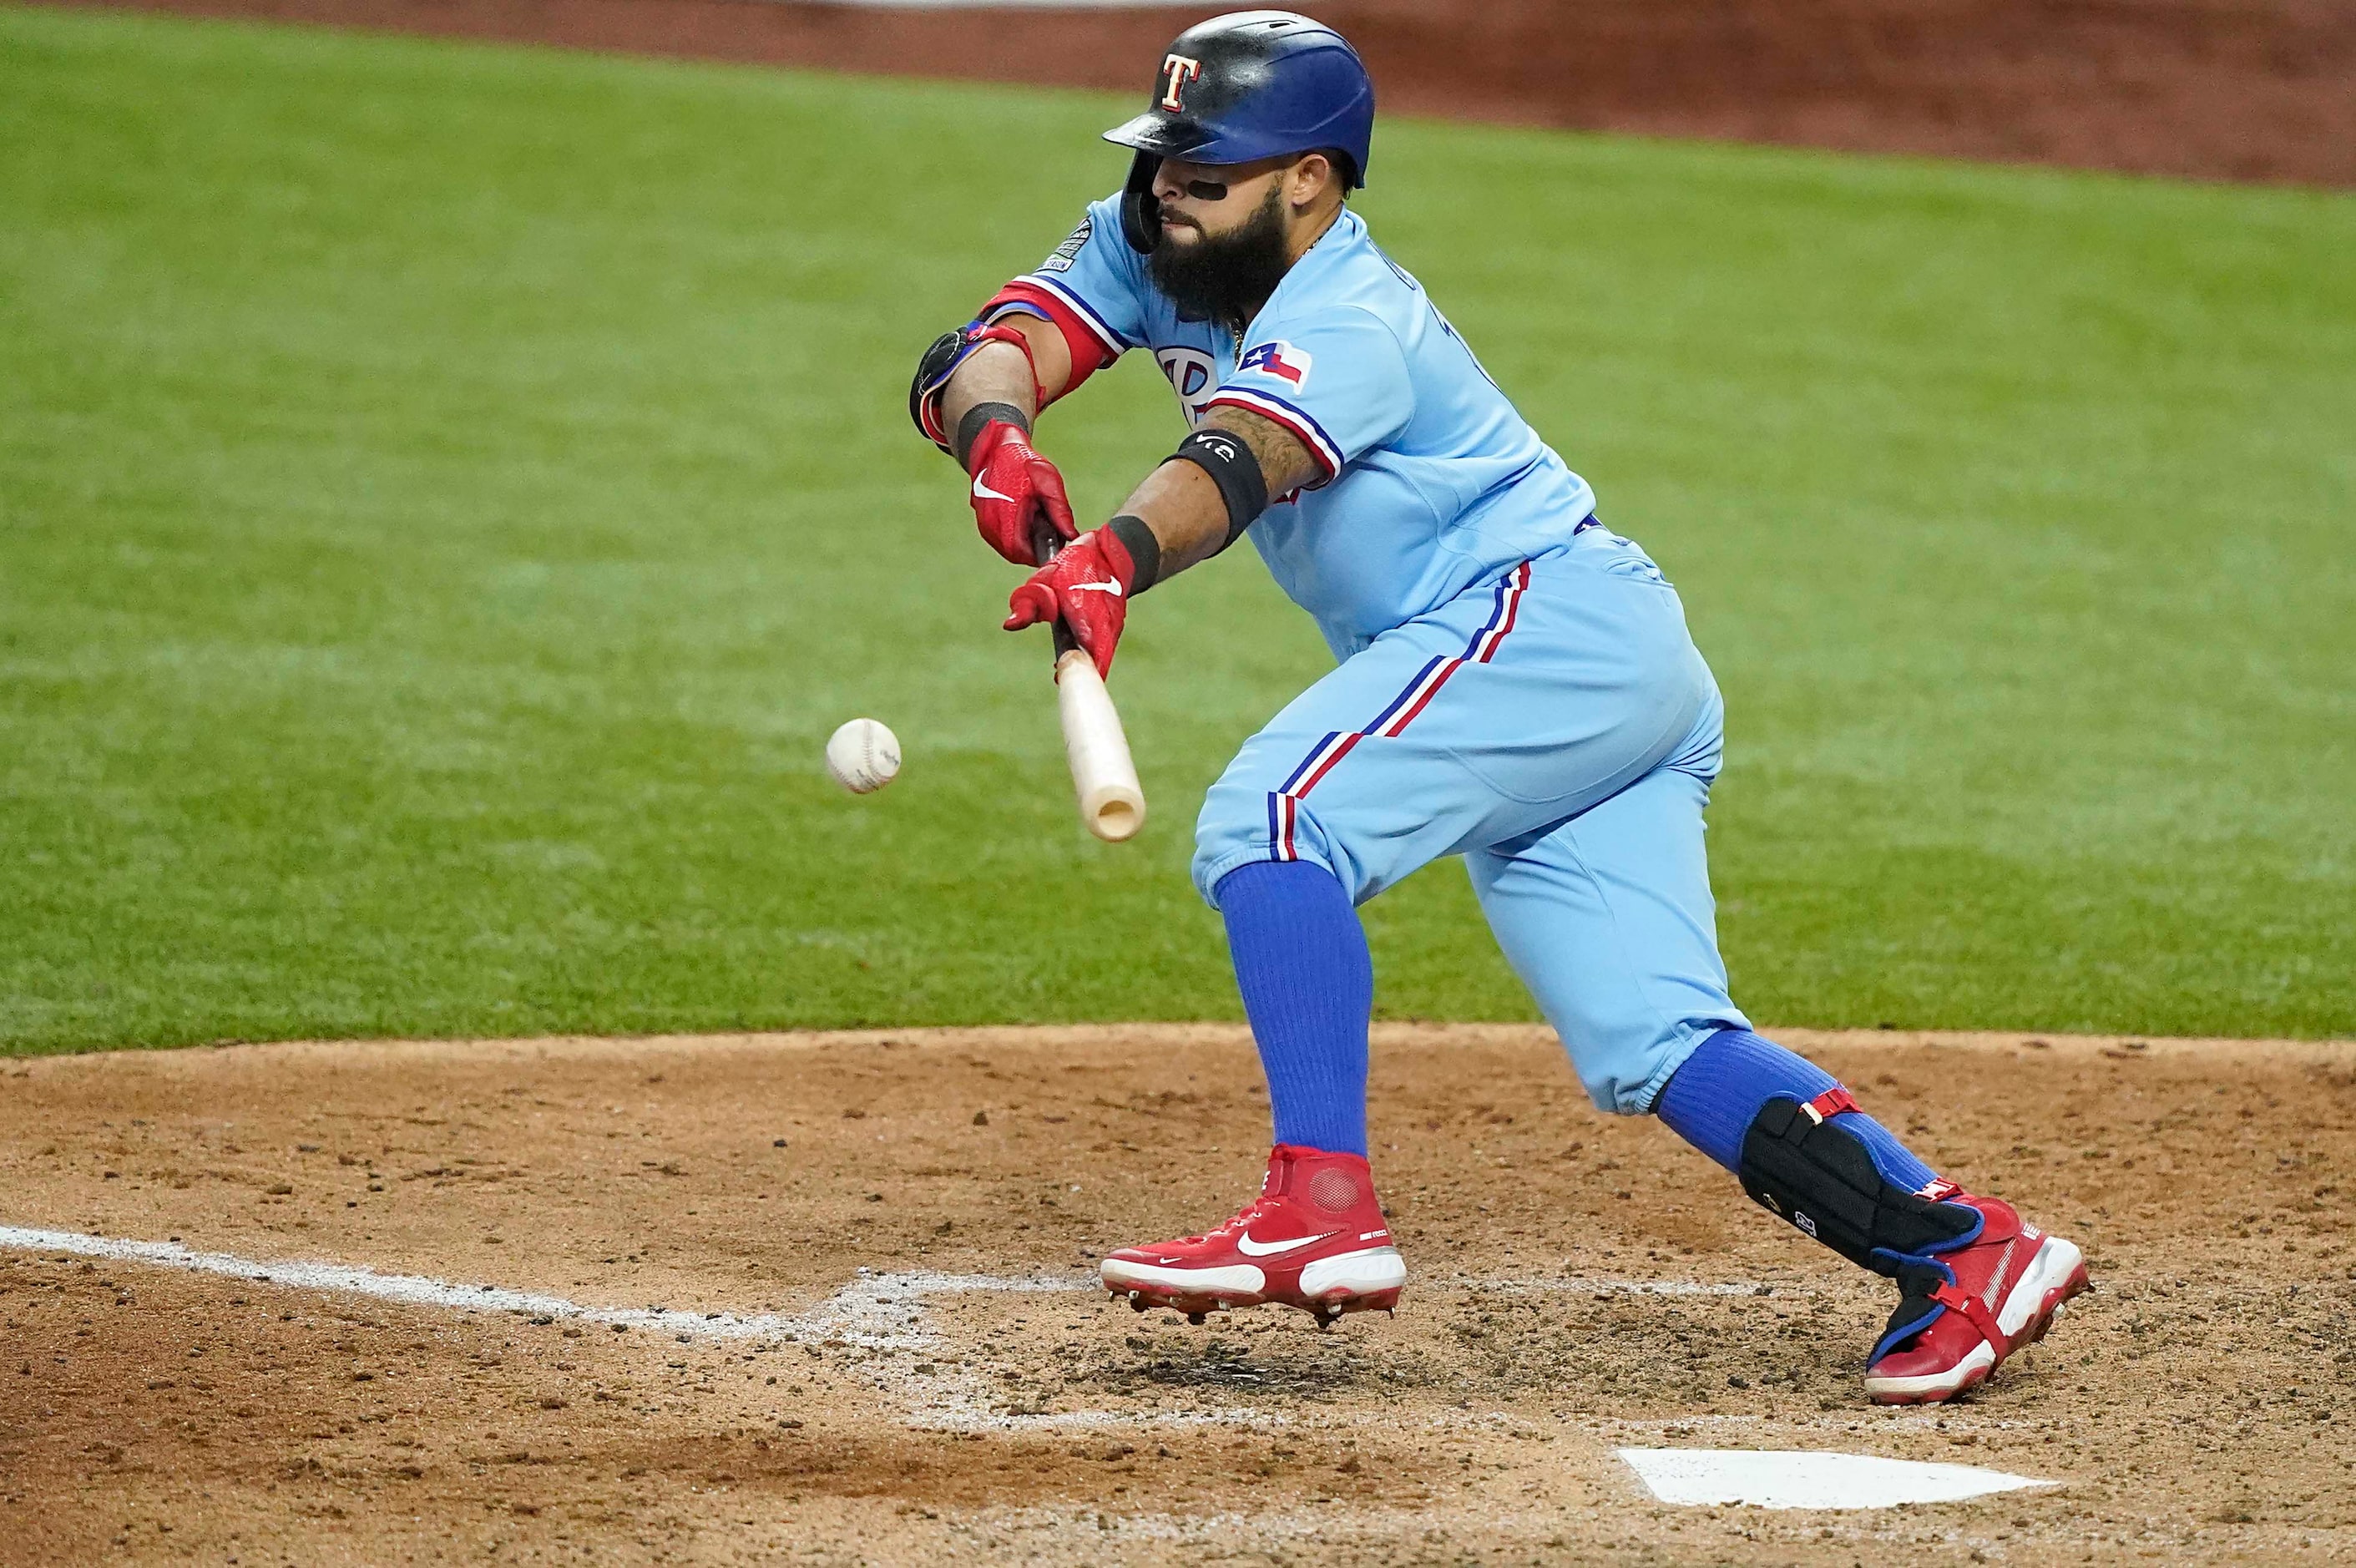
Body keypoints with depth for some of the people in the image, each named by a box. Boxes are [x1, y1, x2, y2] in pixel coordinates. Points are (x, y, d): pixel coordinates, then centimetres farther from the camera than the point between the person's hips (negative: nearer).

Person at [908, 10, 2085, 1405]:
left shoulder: (1347, 321, -16)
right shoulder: (1151, 253, 10)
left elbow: (1237, 459, -37)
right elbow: (974, 363, -5)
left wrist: (1115, 562, -57)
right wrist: (999, 448, -29)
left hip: (1559, 614, -10)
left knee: (1268, 819, -23)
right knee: (1651, 1046, 0)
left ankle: (1326, 1210, -30)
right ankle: (1962, 1250, -5)